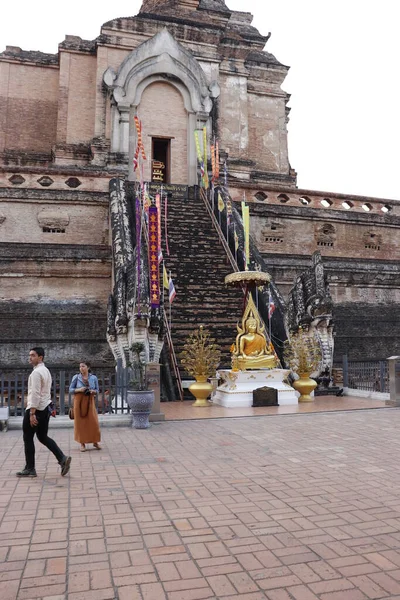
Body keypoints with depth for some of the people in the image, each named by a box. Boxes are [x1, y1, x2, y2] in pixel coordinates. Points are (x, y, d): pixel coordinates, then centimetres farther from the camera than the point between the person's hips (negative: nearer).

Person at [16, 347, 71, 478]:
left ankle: (30, 469, 12)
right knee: (43, 437, 14)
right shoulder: (46, 371, 14)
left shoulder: (36, 372, -17)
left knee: (28, 438, 4)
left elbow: (35, 394, -23)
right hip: (45, 407, 9)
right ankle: (62, 459, 3)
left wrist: (32, 413, -24)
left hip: (36, 408, -9)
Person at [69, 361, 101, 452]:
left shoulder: (93, 378, 2)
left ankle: (95, 442, 14)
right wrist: (78, 390, -15)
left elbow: (97, 390, 10)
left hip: (90, 401, 1)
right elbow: (70, 389, 2)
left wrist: (93, 391, -12)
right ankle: (82, 443, 11)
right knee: (80, 422, 0)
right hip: (79, 401, -1)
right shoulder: (76, 377, -2)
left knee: (93, 421, -2)